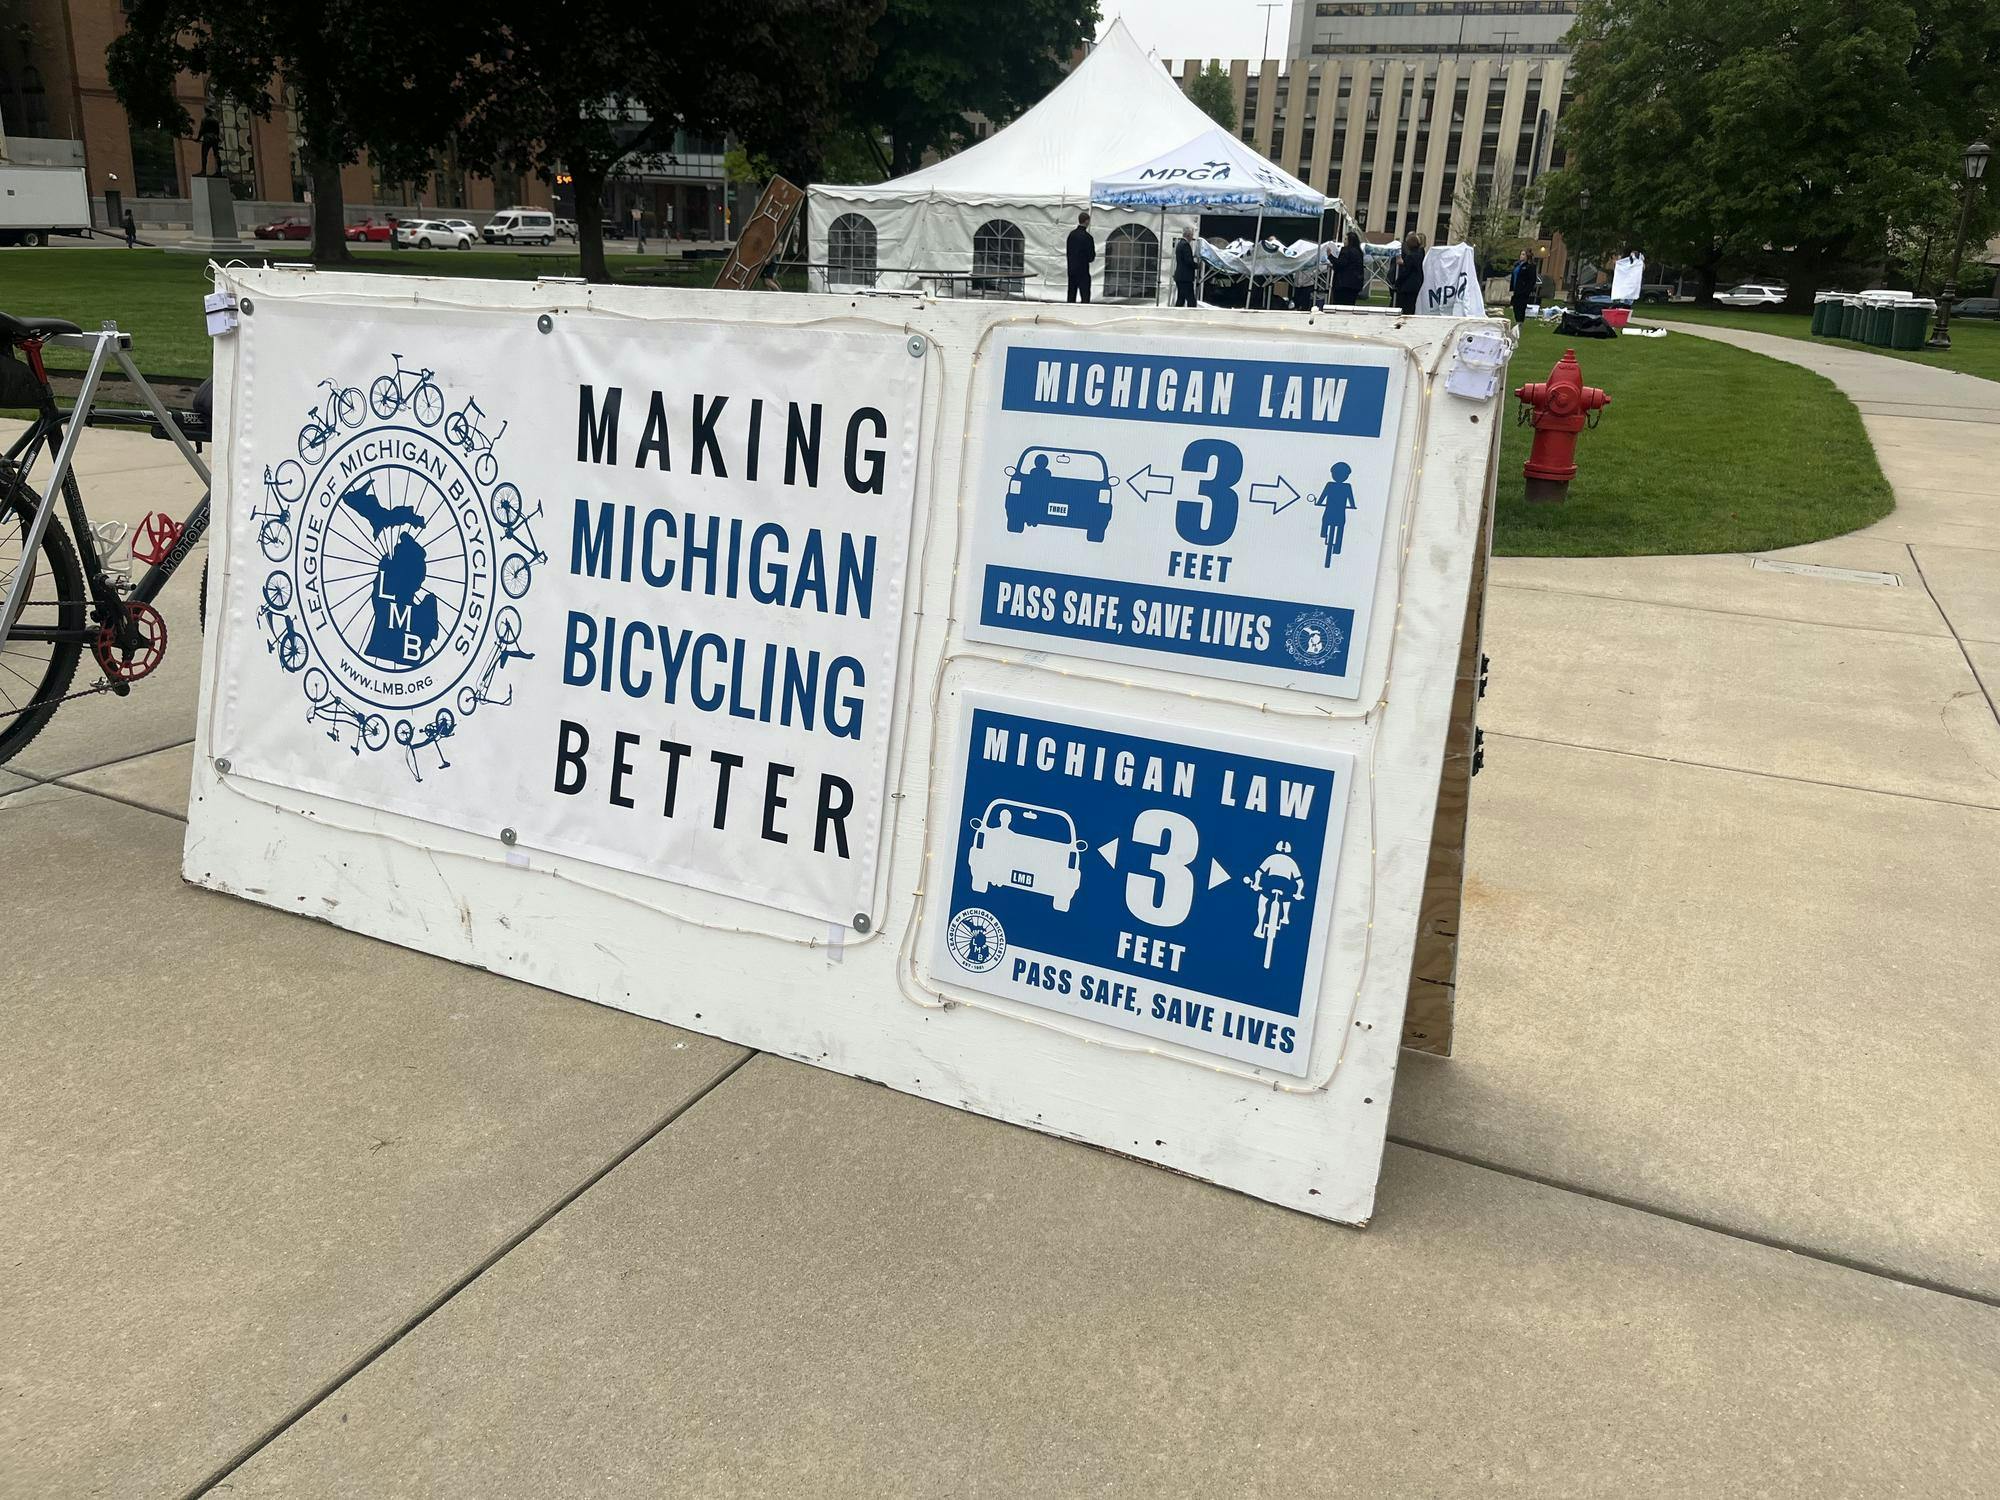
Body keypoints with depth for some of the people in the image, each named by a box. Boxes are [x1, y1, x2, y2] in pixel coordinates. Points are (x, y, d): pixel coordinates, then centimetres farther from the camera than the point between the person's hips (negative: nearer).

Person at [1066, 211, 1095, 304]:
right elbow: (1091, 257, -11)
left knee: (1071, 296, 11)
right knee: (1085, 296, -3)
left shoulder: (1072, 234, 5)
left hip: (1071, 269, 6)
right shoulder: (1087, 237, -14)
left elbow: (1068, 252, 11)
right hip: (1083, 271, -6)